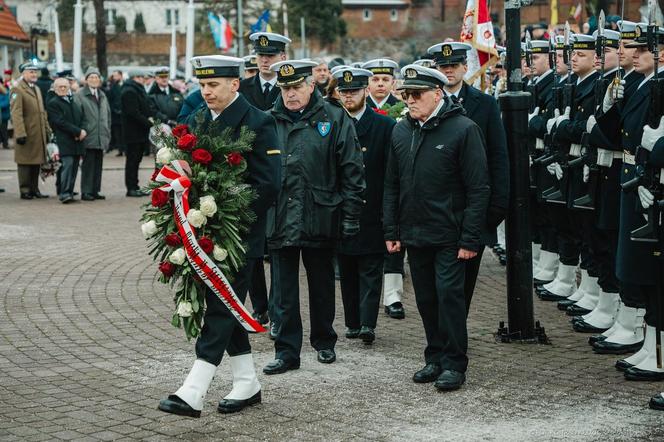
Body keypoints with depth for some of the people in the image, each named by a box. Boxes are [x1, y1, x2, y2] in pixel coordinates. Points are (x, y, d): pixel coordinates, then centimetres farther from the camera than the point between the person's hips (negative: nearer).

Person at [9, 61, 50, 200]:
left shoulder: (37, 89, 19)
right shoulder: (17, 90, -9)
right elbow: (16, 114, -16)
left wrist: (47, 130, 17)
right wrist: (20, 134, -22)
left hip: (39, 134, 8)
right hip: (27, 134, -8)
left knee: (37, 162, 11)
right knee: (25, 162, -2)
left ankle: (34, 189, 18)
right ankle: (25, 191, 4)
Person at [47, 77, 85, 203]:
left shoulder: (74, 102, 22)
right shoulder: (52, 103, -1)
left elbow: (82, 118, 18)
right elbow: (61, 122, -11)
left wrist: (82, 132, -3)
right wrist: (78, 131, -14)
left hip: (77, 141, 7)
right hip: (64, 141, -7)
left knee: (74, 167, 4)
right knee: (67, 165, -16)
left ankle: (68, 192, 9)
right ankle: (64, 193, -17)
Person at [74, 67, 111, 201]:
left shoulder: (102, 95, 18)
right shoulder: (79, 95, -4)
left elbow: (108, 115, 21)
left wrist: (107, 133, 15)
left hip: (101, 138, 6)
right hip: (88, 137, -6)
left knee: (98, 165, 8)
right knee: (88, 164, -6)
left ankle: (95, 191, 14)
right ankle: (86, 191, -2)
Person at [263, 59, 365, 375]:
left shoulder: (334, 119, -1)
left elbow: (351, 171, -1)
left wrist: (350, 216, -5)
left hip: (320, 221, -1)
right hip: (280, 221, 2)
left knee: (322, 285, 13)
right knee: (284, 289, 3)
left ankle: (324, 342, 29)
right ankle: (287, 351, 10)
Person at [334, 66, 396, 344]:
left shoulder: (384, 126, -1)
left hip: (371, 214, -3)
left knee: (370, 271, -3)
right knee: (347, 272, 9)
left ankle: (367, 325, -7)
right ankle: (352, 322, 17)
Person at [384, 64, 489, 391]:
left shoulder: (463, 129, -10)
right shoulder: (401, 131, 8)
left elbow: (478, 189, -11)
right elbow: (391, 185, 14)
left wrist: (470, 239, -15)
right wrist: (391, 231, 9)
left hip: (449, 236, -6)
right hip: (414, 235, 6)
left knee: (449, 294, -6)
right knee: (426, 300, 11)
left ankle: (454, 364, 4)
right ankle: (435, 358, 23)